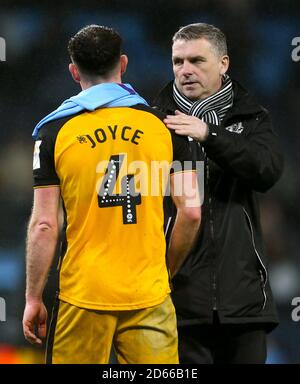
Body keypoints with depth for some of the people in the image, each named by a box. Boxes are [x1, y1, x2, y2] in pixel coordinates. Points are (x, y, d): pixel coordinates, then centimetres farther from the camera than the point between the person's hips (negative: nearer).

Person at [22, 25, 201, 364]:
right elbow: (191, 213, 1)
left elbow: (44, 226, -4)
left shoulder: (54, 132, -1)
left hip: (82, 296, -1)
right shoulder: (164, 126, 3)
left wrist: (33, 299, 3)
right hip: (150, 297, 1)